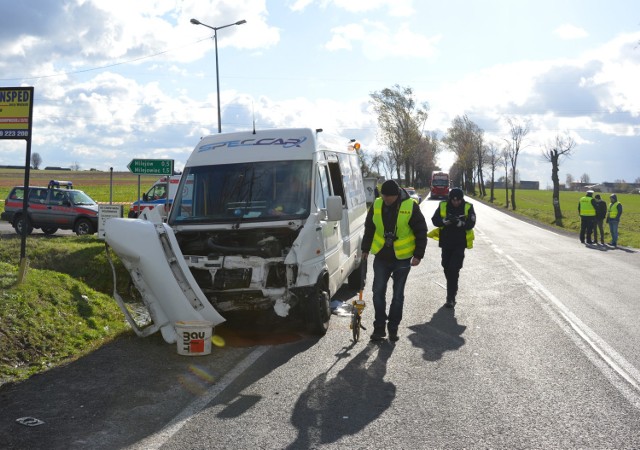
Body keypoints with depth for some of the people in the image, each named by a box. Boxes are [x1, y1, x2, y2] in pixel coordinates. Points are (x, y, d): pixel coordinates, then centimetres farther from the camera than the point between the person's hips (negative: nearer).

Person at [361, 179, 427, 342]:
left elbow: (421, 232, -5)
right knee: (378, 292, 3)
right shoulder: (376, 205, -2)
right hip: (381, 257, 3)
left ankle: (393, 328, 20)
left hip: (402, 258, -3)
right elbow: (369, 229, 11)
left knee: (398, 295, 7)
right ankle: (379, 327, 15)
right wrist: (365, 249, 9)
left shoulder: (410, 206, -12)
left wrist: (418, 254, -9)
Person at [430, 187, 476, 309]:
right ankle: (452, 289, 39)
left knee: (454, 269, -11)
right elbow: (435, 220, -8)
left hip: (460, 244, -3)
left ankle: (451, 298, -7)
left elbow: (471, 224, -14)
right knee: (447, 268, 14)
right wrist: (446, 221, -26)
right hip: (446, 243, 3)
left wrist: (459, 223, -32)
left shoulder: (468, 208, -7)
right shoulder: (443, 206, -3)